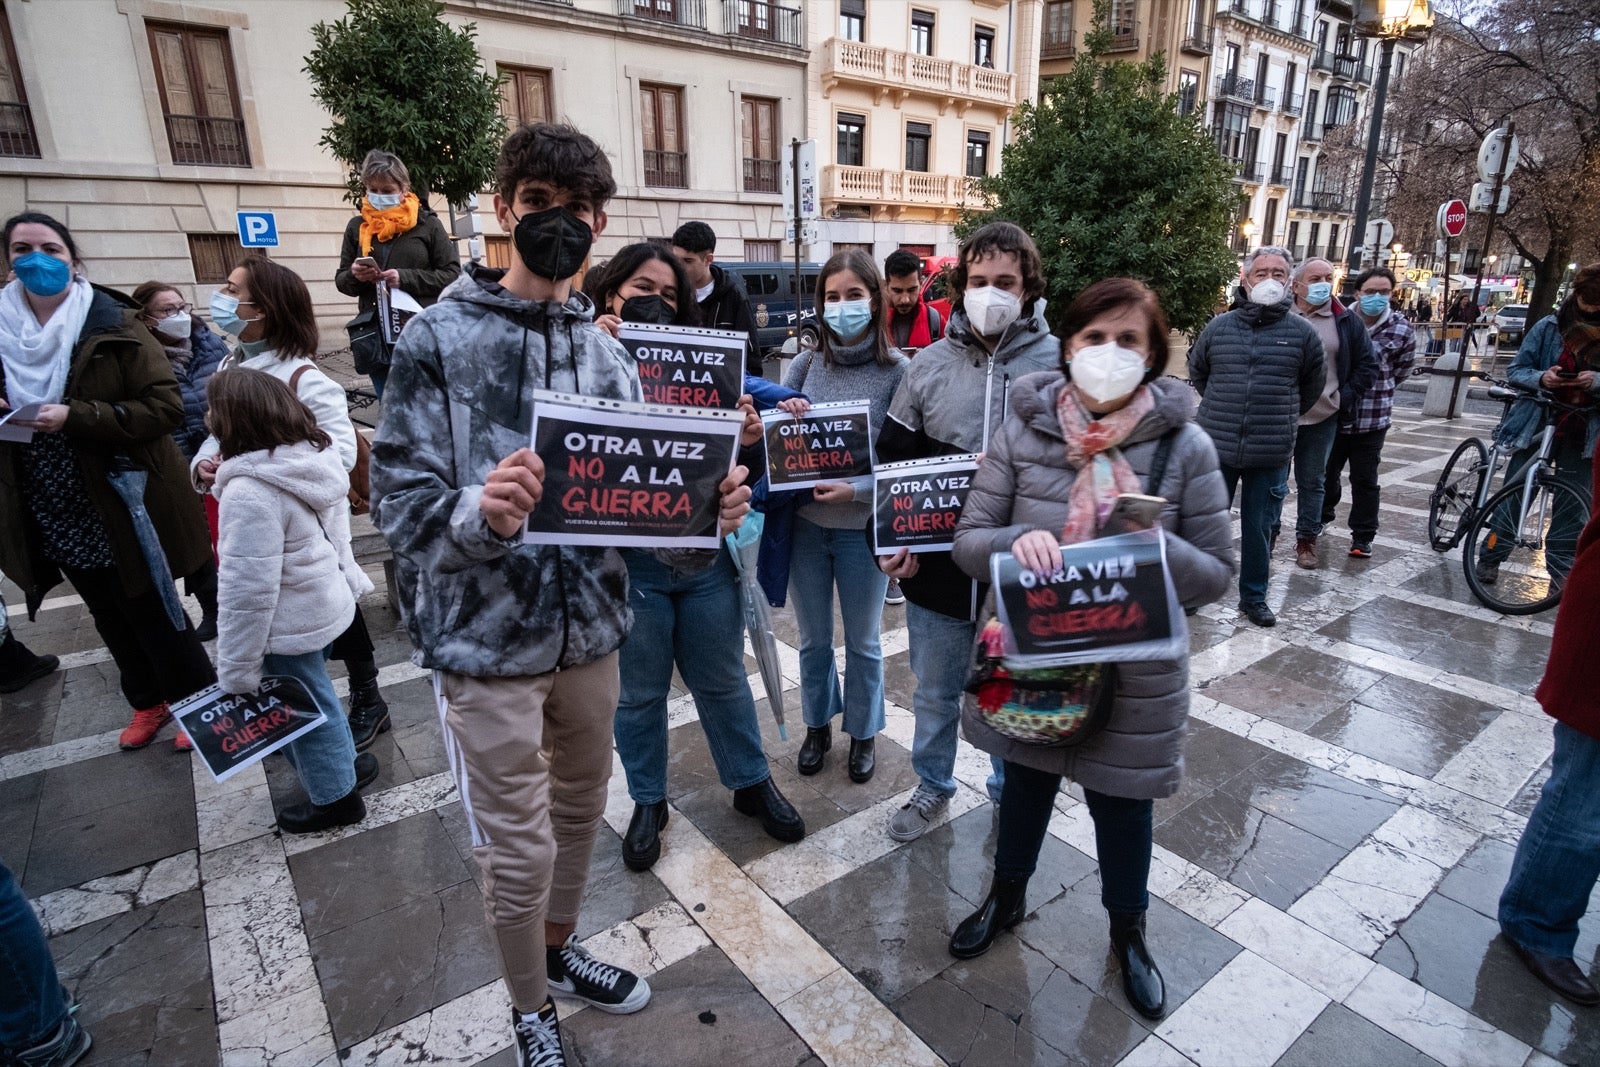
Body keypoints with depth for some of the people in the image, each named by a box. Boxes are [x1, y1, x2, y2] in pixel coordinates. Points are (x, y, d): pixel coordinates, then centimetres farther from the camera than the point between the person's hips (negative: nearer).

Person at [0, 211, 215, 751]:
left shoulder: (112, 325, -10)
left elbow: (166, 406, -17)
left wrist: (75, 418, -25)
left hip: (123, 509, -5)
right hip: (54, 518, 5)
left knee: (154, 616, 5)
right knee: (111, 619, 19)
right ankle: (148, 701, 38)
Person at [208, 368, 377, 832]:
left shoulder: (250, 491, -29)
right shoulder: (314, 456, -3)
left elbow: (248, 591, -26)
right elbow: (337, 526, 11)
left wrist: (236, 671, -17)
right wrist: (347, 574, 24)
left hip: (291, 624, -8)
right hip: (326, 599, 8)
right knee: (313, 696, 26)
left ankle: (334, 797, 32)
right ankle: (344, 764, 44)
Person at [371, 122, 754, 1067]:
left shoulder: (605, 351, 4)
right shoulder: (441, 338, -9)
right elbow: (400, 501, -14)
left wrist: (706, 506, -18)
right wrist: (478, 514, -35)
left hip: (591, 626, 5)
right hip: (489, 637, -4)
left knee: (580, 811, 23)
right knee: (521, 851, 9)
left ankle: (560, 948, 51)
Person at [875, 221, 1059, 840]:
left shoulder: (1058, 362, -6)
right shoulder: (929, 364, 0)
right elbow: (892, 458, 5)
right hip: (936, 565, 2)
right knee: (934, 690, 19)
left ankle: (1012, 794, 44)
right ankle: (932, 785, 44)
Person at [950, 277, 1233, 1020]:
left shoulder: (1186, 446, -10)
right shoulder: (1023, 430, -9)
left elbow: (1215, 573, -6)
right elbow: (968, 541, -6)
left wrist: (1156, 545, -26)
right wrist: (1016, 539, -28)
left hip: (1135, 672, -1)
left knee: (1122, 807, 19)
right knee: (1025, 783, 23)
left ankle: (1128, 934, 49)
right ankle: (1007, 896, 52)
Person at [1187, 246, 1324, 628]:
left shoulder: (1302, 332, 1)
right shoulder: (1219, 327, 1)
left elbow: (1313, 383, 15)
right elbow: (1197, 372, 17)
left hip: (1271, 455, 0)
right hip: (1217, 448, 0)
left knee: (1259, 528, 10)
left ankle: (1254, 596, 25)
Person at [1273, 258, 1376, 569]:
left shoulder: (1346, 321, 5)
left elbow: (1367, 365, 11)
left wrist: (1346, 397, 1)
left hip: (1323, 418, 2)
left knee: (1313, 482, 11)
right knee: (1274, 482, 3)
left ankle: (1307, 539, 22)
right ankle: (1268, 534, 16)